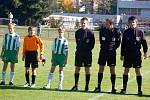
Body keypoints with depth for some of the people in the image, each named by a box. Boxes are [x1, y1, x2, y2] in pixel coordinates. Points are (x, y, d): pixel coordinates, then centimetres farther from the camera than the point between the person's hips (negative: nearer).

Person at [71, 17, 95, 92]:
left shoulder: (90, 33, -4)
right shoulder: (77, 32, 6)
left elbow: (92, 43, 1)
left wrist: (88, 49, -3)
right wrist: (79, 48, 9)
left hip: (87, 54, -3)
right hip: (79, 53, 3)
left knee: (87, 69, 2)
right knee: (77, 69, 4)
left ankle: (87, 86, 9)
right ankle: (76, 85, 11)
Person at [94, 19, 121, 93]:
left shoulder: (116, 32, -7)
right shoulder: (102, 30, -1)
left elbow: (118, 42, 4)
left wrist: (113, 47, -3)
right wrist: (103, 47, 12)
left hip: (112, 53, -2)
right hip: (103, 51, 2)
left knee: (112, 69, 1)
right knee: (101, 69, 4)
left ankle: (113, 87, 9)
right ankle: (99, 86, 12)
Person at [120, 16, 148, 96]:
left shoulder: (140, 32, 0)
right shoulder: (126, 32, 4)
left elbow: (144, 42, 3)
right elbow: (123, 44, 9)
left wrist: (145, 52, -6)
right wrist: (122, 54, 9)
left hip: (137, 54, -2)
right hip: (127, 54, 2)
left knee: (137, 71, 0)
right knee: (126, 70, 5)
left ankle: (139, 89, 5)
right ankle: (124, 88, 13)